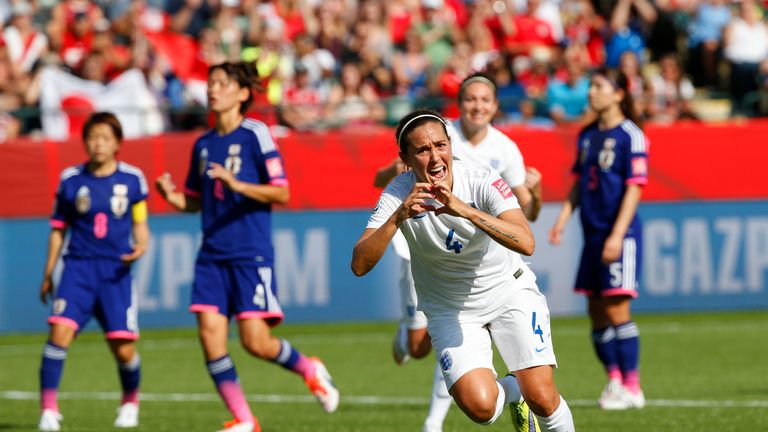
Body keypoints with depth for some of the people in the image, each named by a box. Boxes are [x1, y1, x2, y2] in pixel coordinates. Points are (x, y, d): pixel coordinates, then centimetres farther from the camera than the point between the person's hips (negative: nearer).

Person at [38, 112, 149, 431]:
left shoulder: (132, 178, 3)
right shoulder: (71, 179, 4)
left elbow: (140, 224, 11)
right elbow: (58, 229, 12)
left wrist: (140, 247, -11)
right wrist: (48, 273, 13)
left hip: (116, 271, 0)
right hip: (79, 266, 0)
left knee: (124, 349, -3)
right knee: (60, 330, -20)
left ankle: (130, 402, 27)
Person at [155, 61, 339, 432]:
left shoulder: (255, 135, -5)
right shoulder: (204, 144, 13)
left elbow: (281, 193, -9)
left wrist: (237, 185, -23)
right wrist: (173, 197, 1)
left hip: (250, 254, -6)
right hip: (212, 255, 6)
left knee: (256, 342, -11)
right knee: (210, 332, -7)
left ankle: (308, 370, 20)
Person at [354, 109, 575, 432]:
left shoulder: (483, 180, -22)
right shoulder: (399, 194, -18)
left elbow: (525, 243, -37)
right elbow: (360, 265, -27)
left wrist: (465, 210, -48)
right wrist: (398, 217, -41)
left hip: (509, 291, -1)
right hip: (449, 307, 1)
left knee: (543, 400, -14)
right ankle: (510, 391, 17)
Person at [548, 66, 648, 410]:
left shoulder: (630, 136, -9)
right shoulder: (587, 136, 13)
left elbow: (634, 188, -13)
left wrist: (617, 235, -18)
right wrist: (562, 219, 6)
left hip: (620, 235, -7)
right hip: (593, 234, 7)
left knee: (616, 309, -8)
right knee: (596, 311, 7)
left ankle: (631, 388, -2)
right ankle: (614, 380, 18)